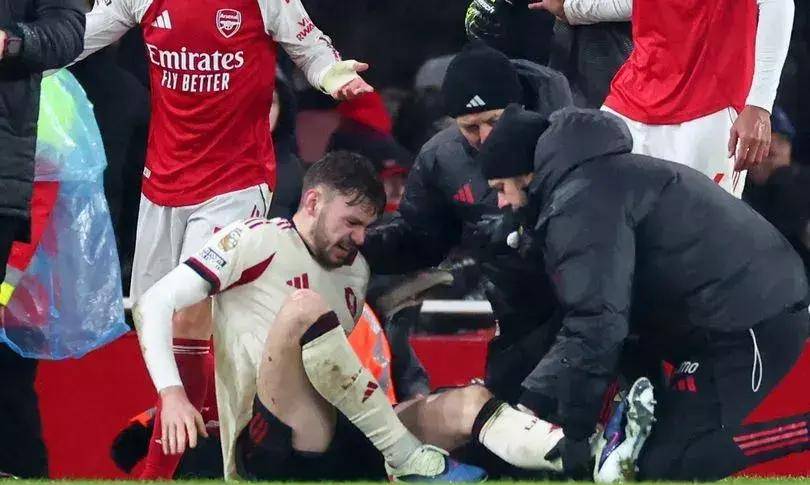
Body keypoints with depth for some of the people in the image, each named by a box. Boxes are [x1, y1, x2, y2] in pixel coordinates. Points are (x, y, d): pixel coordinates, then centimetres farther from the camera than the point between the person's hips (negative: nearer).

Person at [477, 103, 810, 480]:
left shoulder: (581, 202, -14)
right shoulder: (595, 178, 20)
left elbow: (596, 326, -21)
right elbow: (582, 318, 18)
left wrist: (572, 432, -13)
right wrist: (534, 397, 9)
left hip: (750, 323, -10)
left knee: (663, 465, -16)